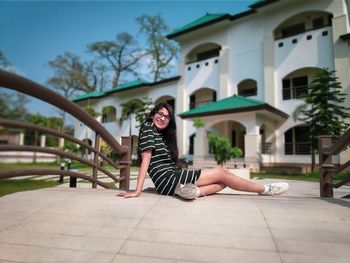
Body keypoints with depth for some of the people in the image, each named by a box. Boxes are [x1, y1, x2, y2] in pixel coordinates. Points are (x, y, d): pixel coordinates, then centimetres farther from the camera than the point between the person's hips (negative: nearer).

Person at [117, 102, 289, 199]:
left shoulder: (163, 135, 22)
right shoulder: (148, 128, -3)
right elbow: (146, 159, -13)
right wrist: (138, 191, -18)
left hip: (172, 178, 9)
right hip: (166, 179, -9)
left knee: (223, 181, 1)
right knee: (222, 173, -4)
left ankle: (191, 190, -22)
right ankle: (265, 189, 9)